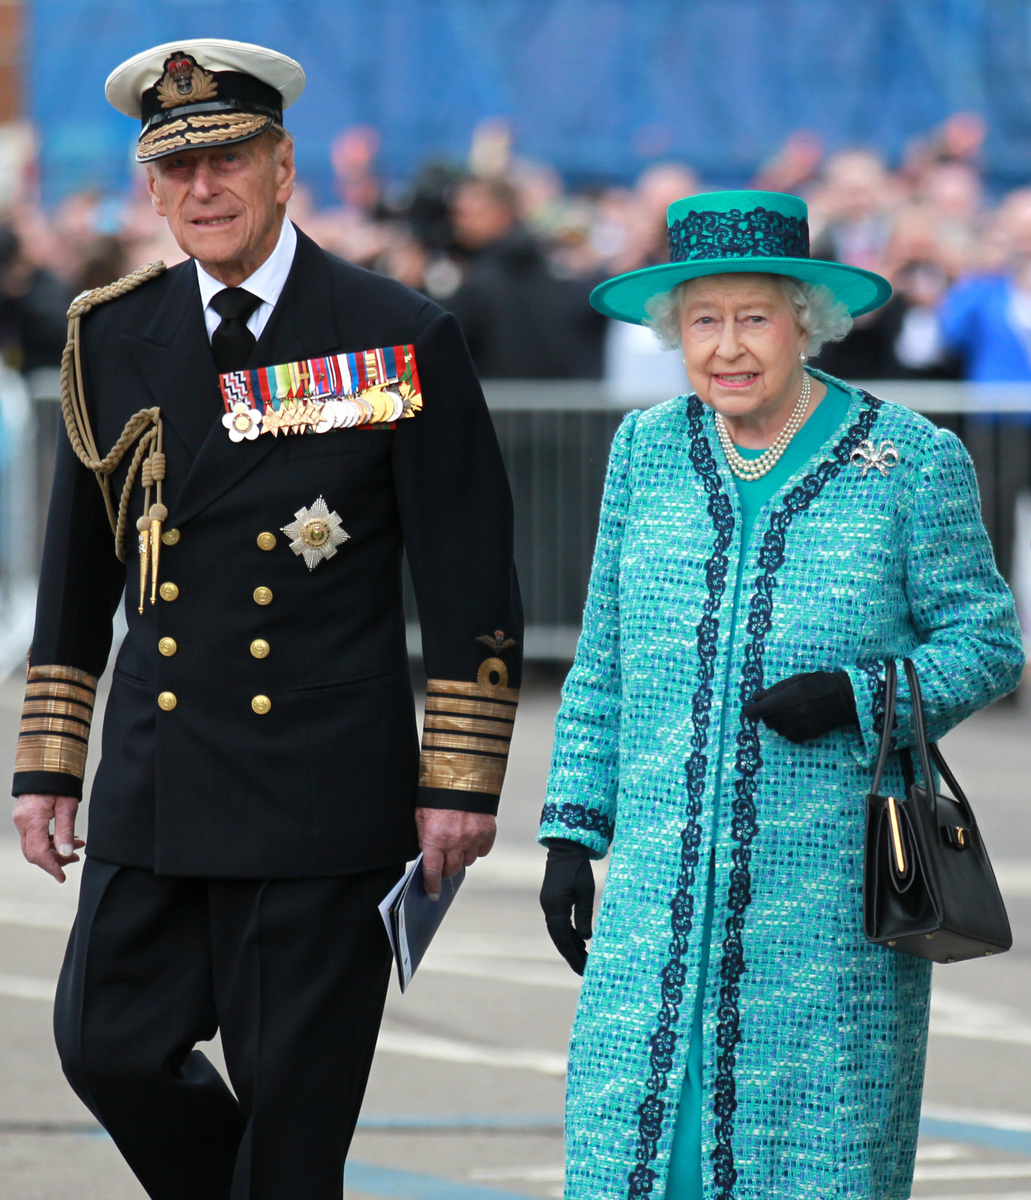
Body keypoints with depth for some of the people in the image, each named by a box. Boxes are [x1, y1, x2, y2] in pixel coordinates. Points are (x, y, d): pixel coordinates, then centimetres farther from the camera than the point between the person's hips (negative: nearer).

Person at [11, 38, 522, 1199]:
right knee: (108, 1044, -2)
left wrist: (459, 783, -7)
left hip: (326, 791, -4)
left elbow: (470, 582, -3)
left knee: (294, 1088, -1)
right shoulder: (112, 339, 7)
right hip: (156, 791, 4)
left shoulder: (400, 340, -3)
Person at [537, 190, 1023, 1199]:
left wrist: (858, 698, -16)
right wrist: (572, 831, 10)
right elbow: (604, 664, 15)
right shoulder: (648, 451, 10)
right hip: (667, 881, 3)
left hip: (834, 890, -3)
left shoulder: (912, 461, -2)